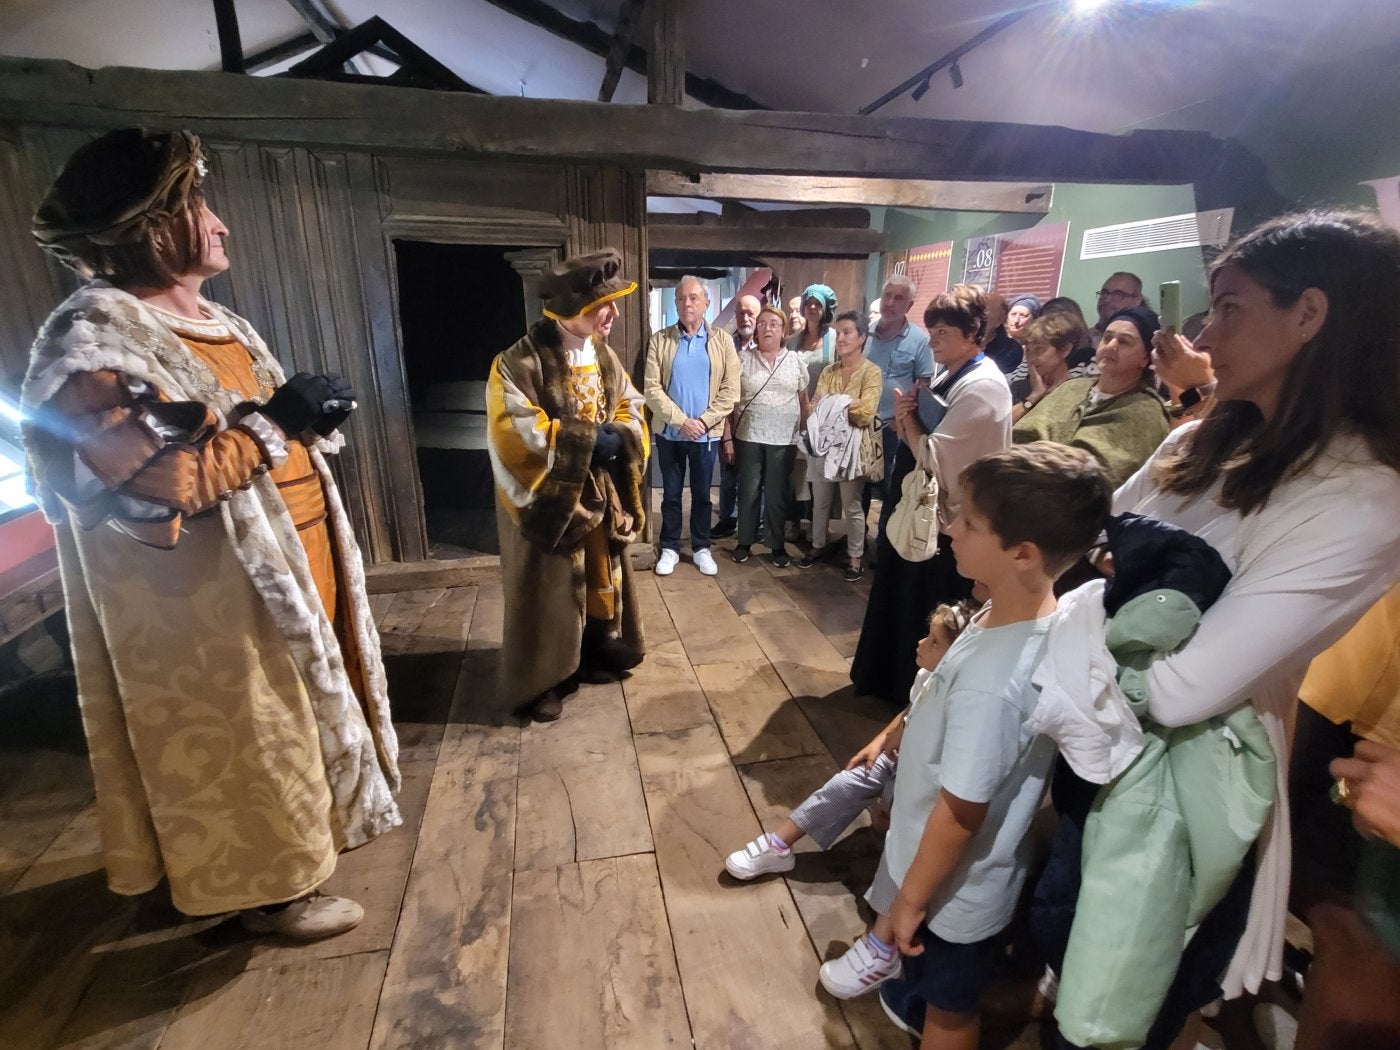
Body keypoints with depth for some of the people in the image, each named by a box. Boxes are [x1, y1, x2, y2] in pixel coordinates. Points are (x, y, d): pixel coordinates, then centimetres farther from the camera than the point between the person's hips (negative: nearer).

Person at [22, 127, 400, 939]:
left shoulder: (216, 322, 12)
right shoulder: (95, 341, -17)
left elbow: (271, 433, 18)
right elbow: (155, 481, -28)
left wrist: (316, 414, -4)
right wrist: (274, 420, -21)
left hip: (290, 570, 9)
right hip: (213, 604, -9)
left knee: (293, 722, 23)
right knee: (247, 746, 8)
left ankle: (291, 836, 45)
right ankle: (266, 889, 29)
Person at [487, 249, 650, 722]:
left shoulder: (603, 355, 3)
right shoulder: (521, 362, -20)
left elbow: (631, 408, 9)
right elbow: (518, 433, -26)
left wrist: (617, 438, -13)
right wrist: (589, 439, -25)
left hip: (601, 494, 7)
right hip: (550, 500, -6)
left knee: (602, 578, 19)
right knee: (547, 592, 7)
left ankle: (595, 655, 41)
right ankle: (539, 682, 26)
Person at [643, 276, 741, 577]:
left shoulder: (722, 340, 1)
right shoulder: (660, 340, 0)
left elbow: (730, 390, -4)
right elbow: (652, 389, -7)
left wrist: (703, 421, -13)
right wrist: (681, 421, -15)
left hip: (706, 433, 0)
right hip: (669, 432, 0)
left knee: (702, 494, 11)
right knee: (671, 494, 10)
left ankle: (701, 548, 25)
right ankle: (670, 548, 23)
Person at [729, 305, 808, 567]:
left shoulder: (795, 361, 6)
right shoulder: (743, 359, 2)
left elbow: (803, 401, 8)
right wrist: (727, 436, -5)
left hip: (784, 440, 1)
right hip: (749, 438, -1)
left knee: (778, 494, 8)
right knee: (748, 491, 6)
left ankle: (777, 544, 21)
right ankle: (745, 541, 21)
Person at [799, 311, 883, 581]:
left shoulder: (872, 373, -6)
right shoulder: (827, 372, 10)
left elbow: (865, 414, -14)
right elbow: (814, 407, 1)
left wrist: (835, 403, -17)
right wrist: (838, 406, -18)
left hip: (853, 447, -5)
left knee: (852, 507, 5)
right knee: (820, 501, 15)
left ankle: (855, 556, 19)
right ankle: (818, 545, 32)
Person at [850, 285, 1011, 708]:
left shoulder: (983, 386, -20)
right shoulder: (948, 377, 10)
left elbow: (934, 456, -25)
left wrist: (907, 415, -10)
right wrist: (904, 418, -9)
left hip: (943, 522, -10)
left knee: (925, 618, 8)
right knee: (900, 599, 22)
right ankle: (890, 677, 42)